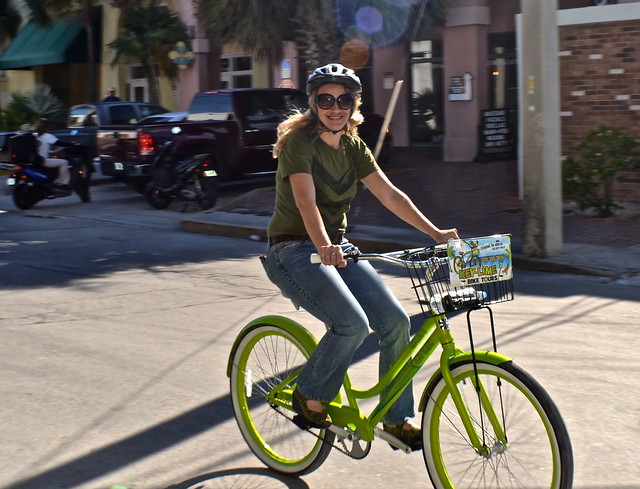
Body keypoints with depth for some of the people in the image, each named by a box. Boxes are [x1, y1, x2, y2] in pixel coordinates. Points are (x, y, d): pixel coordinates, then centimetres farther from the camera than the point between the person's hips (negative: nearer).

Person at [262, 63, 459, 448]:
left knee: (395, 320, -8)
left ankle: (398, 419, 5)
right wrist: (324, 247, -45)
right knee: (353, 323, -27)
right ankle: (310, 396, -2)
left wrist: (436, 233, -6)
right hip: (294, 251, -7)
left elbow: (390, 195, 3)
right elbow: (306, 202, -28)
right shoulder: (300, 143, -13)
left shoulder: (353, 147, 8)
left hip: (337, 248, 7)